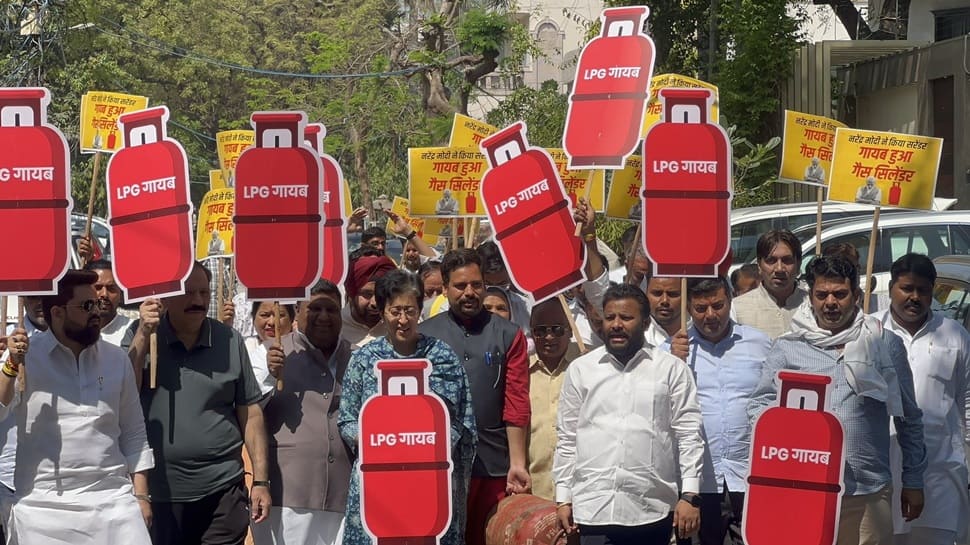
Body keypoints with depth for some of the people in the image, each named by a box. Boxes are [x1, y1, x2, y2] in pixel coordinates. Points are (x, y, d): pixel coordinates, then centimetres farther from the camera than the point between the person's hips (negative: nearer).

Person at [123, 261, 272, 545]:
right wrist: (144, 334, -13)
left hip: (222, 491, 0)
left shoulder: (230, 340, 3)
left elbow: (250, 412, 6)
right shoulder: (141, 334, 2)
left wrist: (261, 480, 2)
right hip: (157, 492, 0)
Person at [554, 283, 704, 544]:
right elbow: (567, 438, 12)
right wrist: (563, 497, 8)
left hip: (652, 509, -1)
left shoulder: (671, 369, 5)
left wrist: (690, 495, -6)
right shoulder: (580, 369, 10)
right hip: (593, 507, 1)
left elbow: (689, 435, 2)